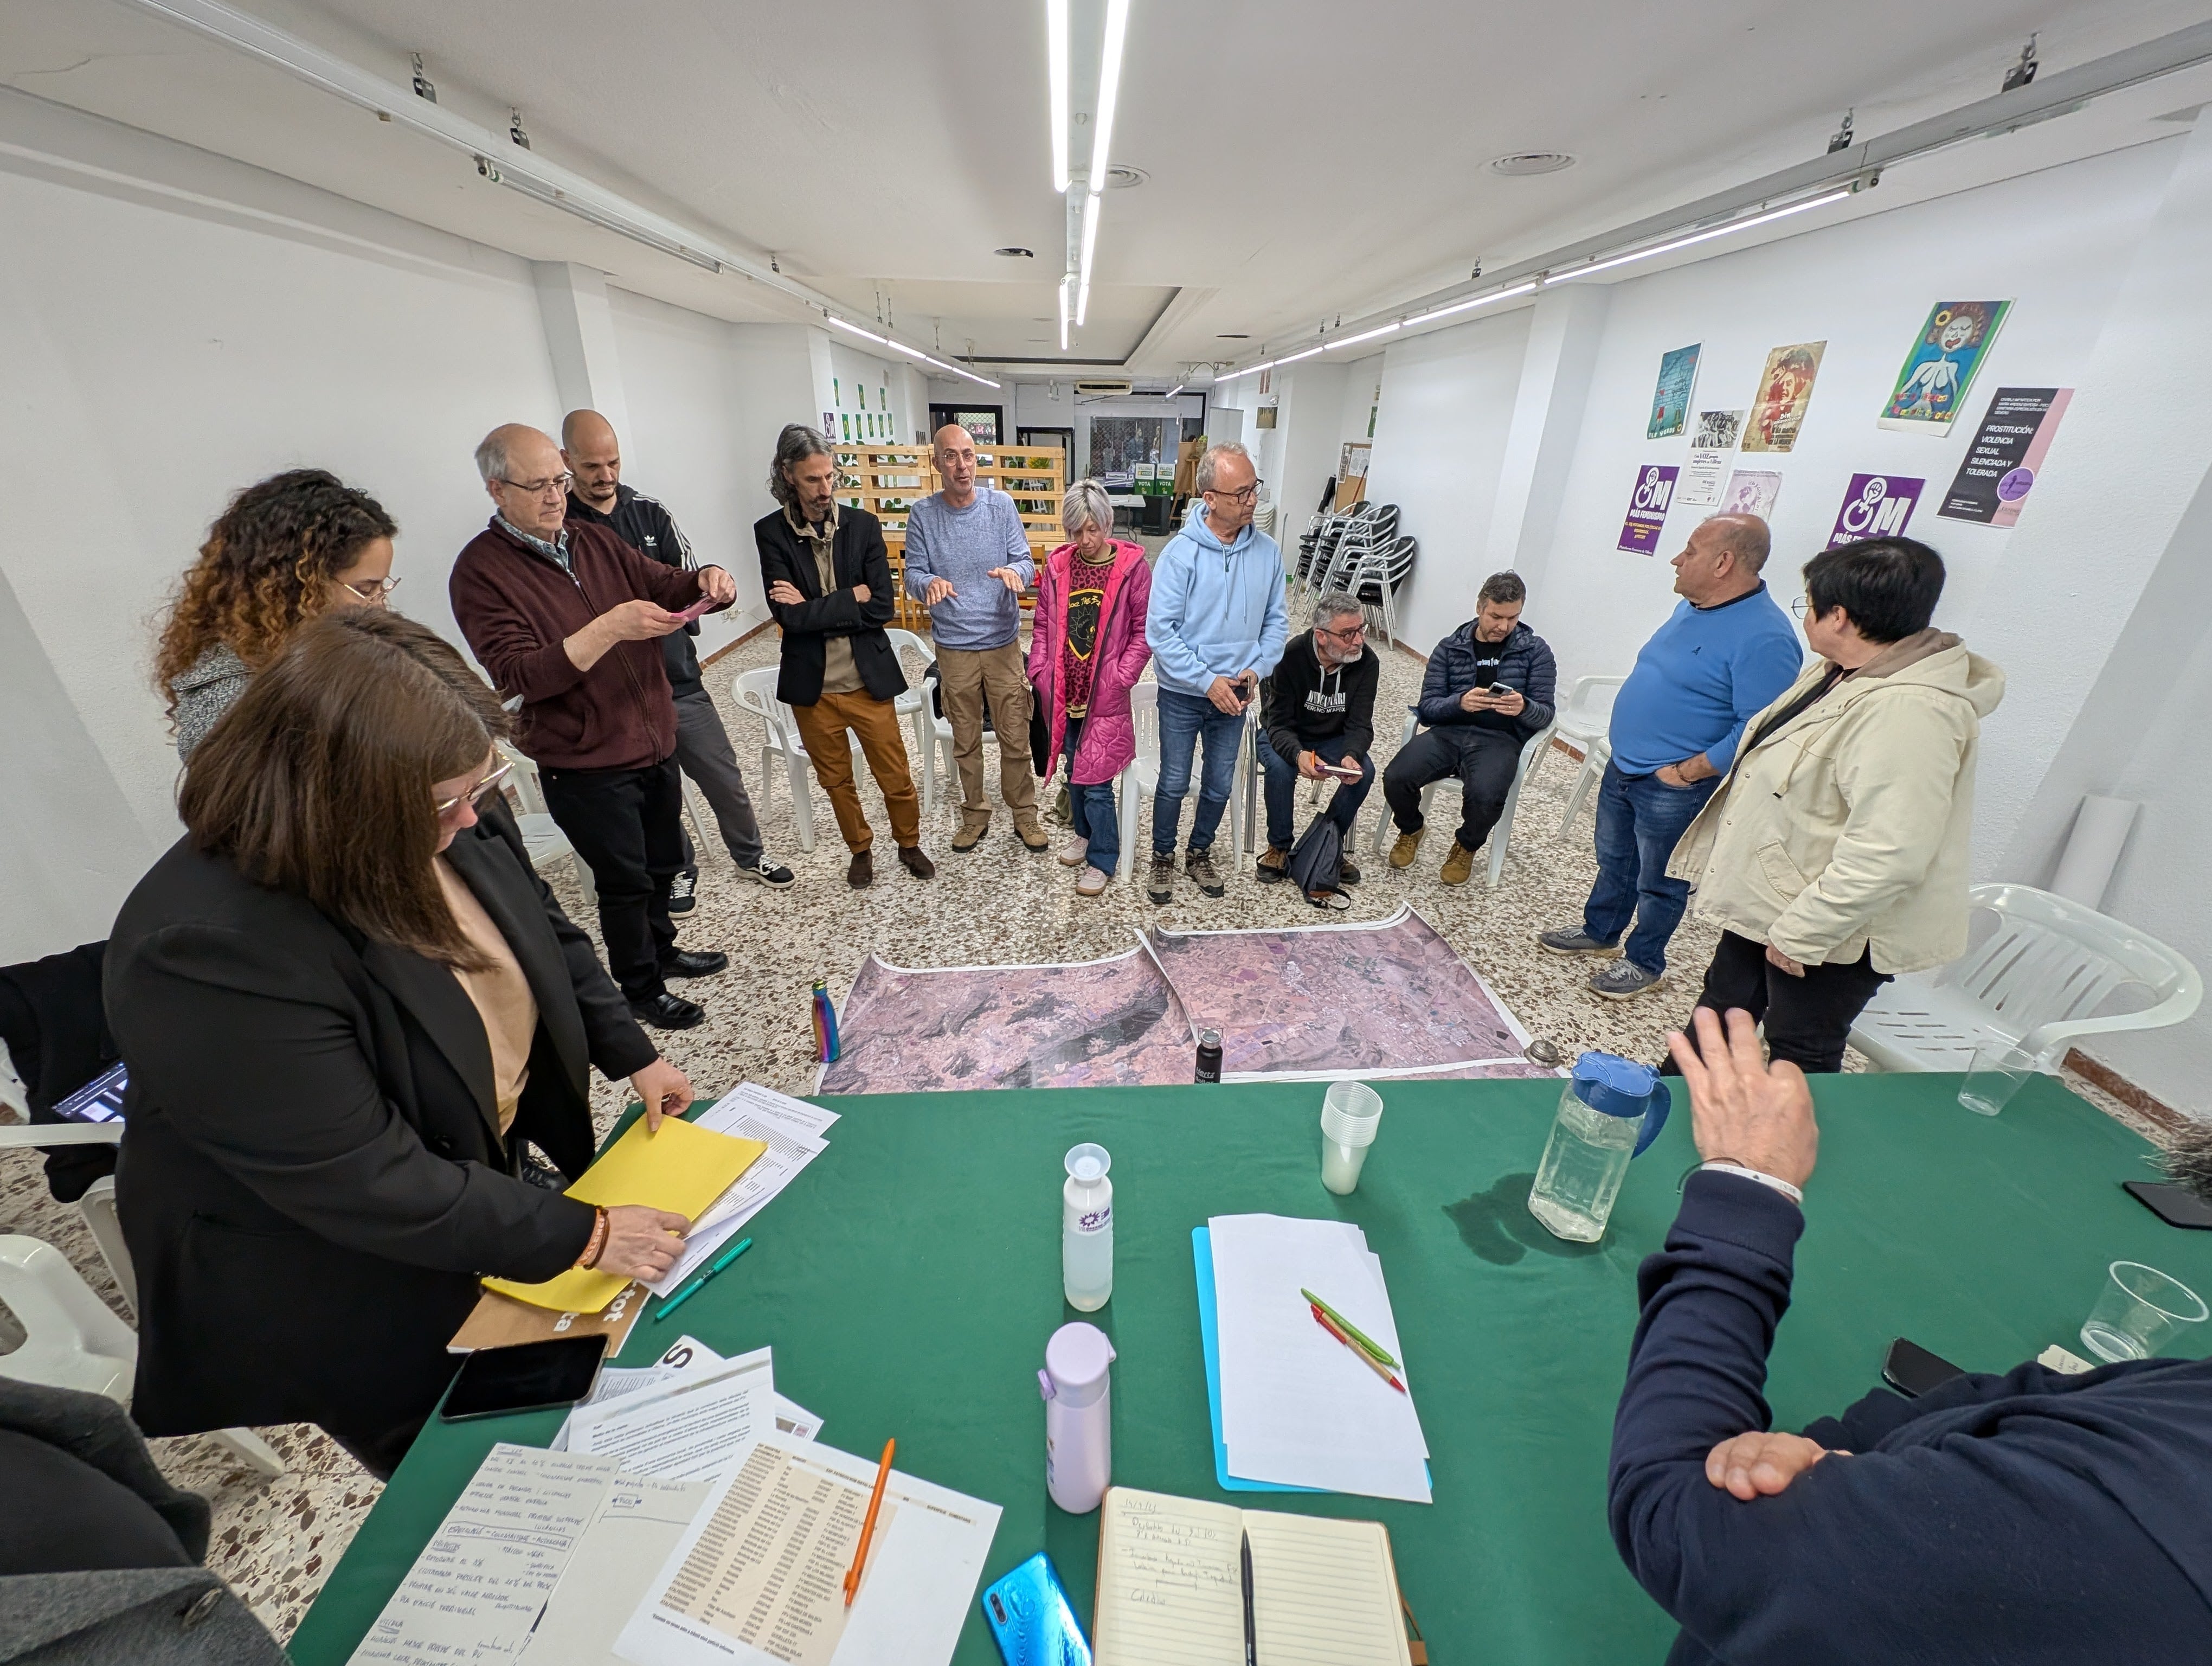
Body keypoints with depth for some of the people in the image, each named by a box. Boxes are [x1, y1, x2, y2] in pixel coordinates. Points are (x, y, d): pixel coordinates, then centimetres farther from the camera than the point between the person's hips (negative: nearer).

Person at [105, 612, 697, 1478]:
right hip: (347, 1283, -6)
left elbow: (546, 934, 2)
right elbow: (365, 1186, -33)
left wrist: (631, 1055, -4)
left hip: (488, 1157, 6)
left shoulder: (448, 824, -16)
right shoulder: (215, 954, -37)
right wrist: (583, 1235, -26)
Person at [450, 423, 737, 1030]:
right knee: (625, 881, 7)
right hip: (585, 765, -6)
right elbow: (518, 676, -22)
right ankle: (641, 988, 27)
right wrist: (610, 628, -32)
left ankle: (660, 949, 44)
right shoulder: (481, 570, -12)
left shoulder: (594, 540, 7)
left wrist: (705, 582, -11)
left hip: (654, 744, 6)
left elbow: (664, 585, 14)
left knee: (664, 861, 20)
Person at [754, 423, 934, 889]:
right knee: (837, 781, 17)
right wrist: (851, 598, -16)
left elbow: (881, 608, -12)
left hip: (868, 681, 0)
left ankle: (909, 844, 35)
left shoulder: (863, 525, -4)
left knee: (895, 777, 9)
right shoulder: (771, 533, -5)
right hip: (812, 688, 1)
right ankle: (860, 849, 39)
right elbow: (788, 616, -15)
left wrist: (812, 608, -15)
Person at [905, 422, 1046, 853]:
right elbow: (913, 575, -2)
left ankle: (1024, 813, 23)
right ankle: (974, 814, 30)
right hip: (954, 647, 1)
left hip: (1003, 642, 0)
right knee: (966, 741, 12)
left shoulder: (1001, 504, -2)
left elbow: (1027, 563, -4)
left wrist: (1014, 572, -28)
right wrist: (929, 583, -25)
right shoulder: (922, 514, -2)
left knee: (1016, 737, 6)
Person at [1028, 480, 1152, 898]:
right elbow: (1042, 625, 11)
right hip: (1063, 691, 4)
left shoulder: (1132, 566, -6)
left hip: (1105, 695, -4)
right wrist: (1039, 671, 1)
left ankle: (1103, 859, 14)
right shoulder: (1057, 565, 5)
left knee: (1094, 779, -3)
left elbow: (1143, 631, -5)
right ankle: (1084, 832, 40)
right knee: (1074, 769, 17)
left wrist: (1120, 677, -13)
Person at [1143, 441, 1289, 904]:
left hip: (1235, 694, 4)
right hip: (1182, 693, -3)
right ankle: (1163, 857, 32)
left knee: (1221, 785, 15)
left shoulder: (1268, 551, -4)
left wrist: (1257, 670, -12)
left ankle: (1201, 853, 38)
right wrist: (1208, 681, -20)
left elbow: (1276, 621, 4)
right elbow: (1160, 631, -17)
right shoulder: (1181, 552, -17)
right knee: (1175, 783, 10)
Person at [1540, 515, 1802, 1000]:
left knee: (1659, 883, 10)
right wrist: (1626, 749, 13)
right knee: (1613, 860, 23)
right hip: (1622, 766, 8)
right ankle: (1599, 932, 42)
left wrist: (1686, 772, -23)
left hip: (1672, 789, -8)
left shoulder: (1764, 637, -23)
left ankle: (1645, 963, 29)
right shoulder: (1691, 607, 6)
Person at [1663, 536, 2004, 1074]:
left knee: (1799, 1060, 10)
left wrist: (1801, 934, -26)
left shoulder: (1908, 711, -28)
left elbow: (1886, 855, -32)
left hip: (1832, 931, -10)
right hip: (1769, 904, 10)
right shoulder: (1841, 673, 5)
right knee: (1721, 1007, 23)